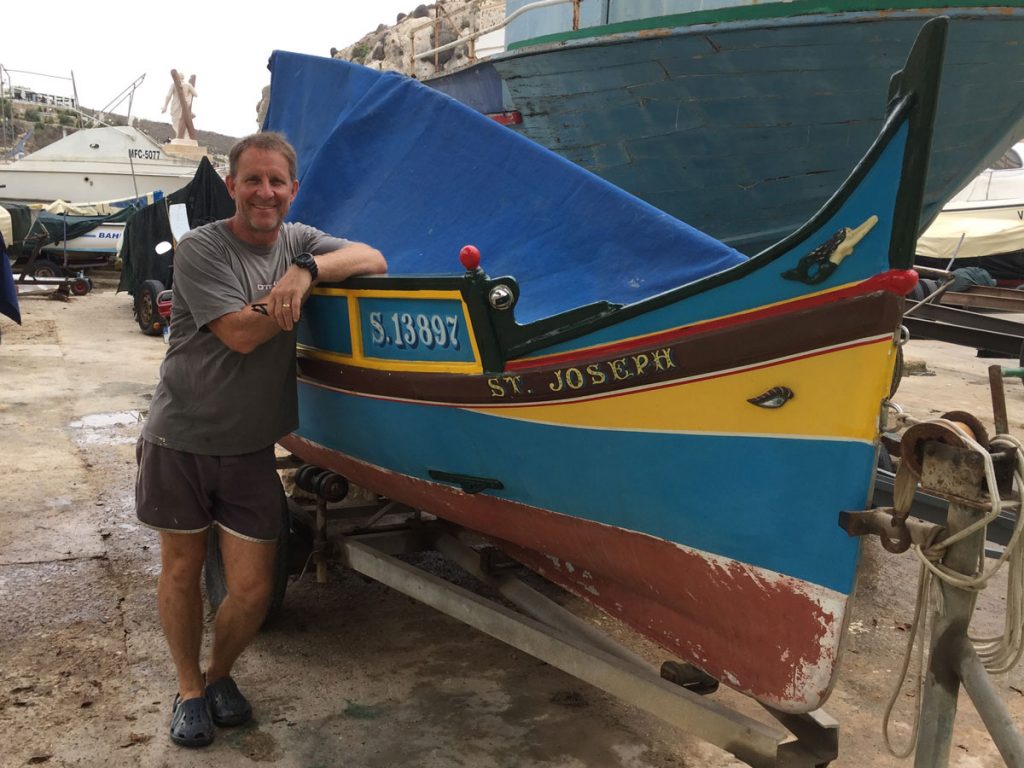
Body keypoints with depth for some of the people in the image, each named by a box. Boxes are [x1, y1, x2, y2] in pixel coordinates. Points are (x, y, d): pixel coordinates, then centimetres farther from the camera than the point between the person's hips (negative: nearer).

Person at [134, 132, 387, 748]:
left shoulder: (299, 241, 6)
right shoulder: (201, 249, -10)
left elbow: (374, 261, -6)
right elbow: (241, 333, -19)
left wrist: (307, 270, -22)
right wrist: (307, 284, -11)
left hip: (250, 448, 3)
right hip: (179, 441, -3)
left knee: (253, 590, 1)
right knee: (182, 570, 12)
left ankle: (220, 674, 31)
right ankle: (189, 688, 34)